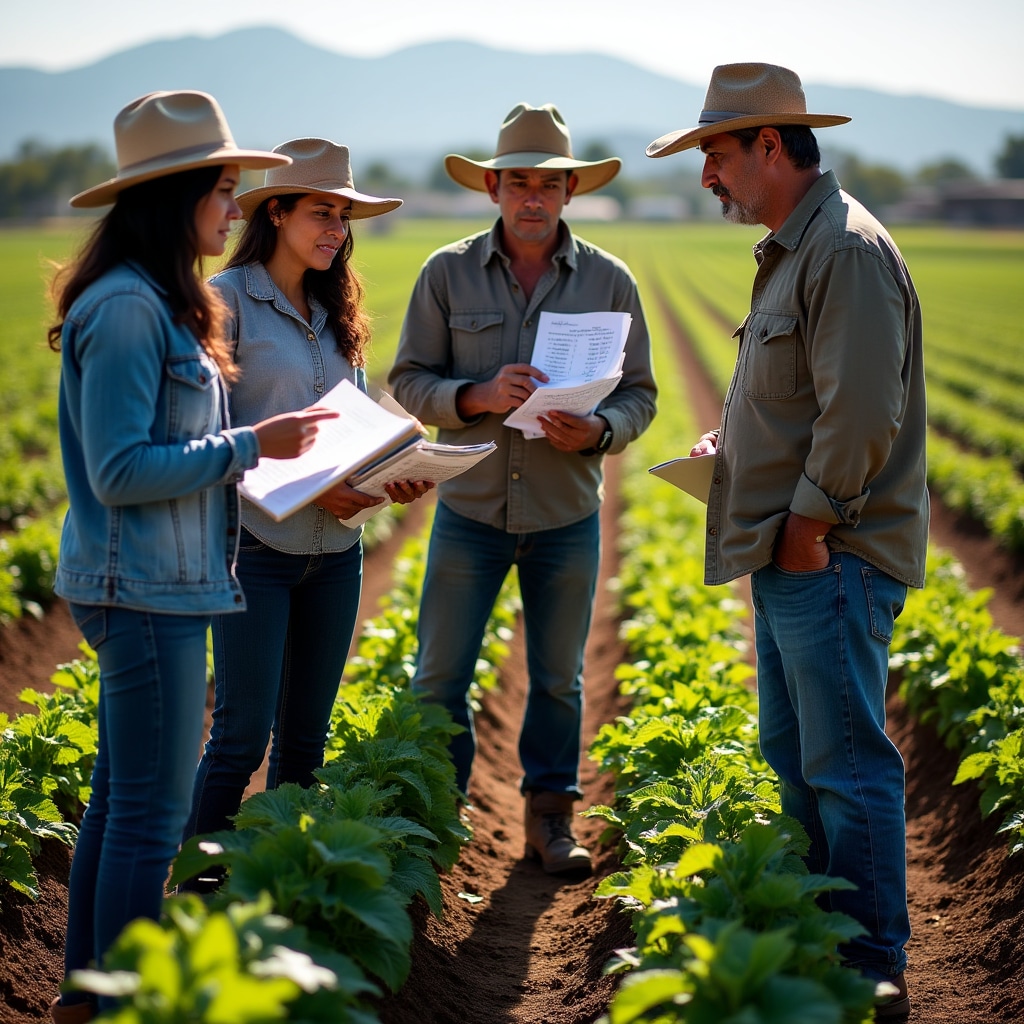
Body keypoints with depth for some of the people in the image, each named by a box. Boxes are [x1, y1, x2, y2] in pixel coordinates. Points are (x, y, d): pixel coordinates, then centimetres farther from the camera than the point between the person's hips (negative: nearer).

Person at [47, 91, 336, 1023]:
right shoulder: (127, 307, -17)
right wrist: (249, 445, -17)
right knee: (152, 814, -4)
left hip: (158, 586, 10)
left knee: (120, 800, 16)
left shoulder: (159, 303, 14)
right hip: (144, 590, -10)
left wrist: (261, 450, 9)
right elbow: (119, 470, -20)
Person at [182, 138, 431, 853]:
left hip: (336, 548, 6)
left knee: (307, 734, 11)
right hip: (256, 543, -6)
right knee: (243, 733, -6)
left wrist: (394, 474, -5)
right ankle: (198, 885, 6)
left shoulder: (335, 311, 14)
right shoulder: (229, 300, -6)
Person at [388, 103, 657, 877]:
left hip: (567, 515, 1)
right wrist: (479, 395, -21)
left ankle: (550, 816, 26)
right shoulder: (447, 274, -2)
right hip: (471, 510, 0)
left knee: (558, 676, 12)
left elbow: (639, 395, 2)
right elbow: (410, 381, -2)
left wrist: (597, 430, -19)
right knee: (439, 676, 4)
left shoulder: (610, 281, 0)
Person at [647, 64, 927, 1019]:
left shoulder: (848, 248, -16)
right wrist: (733, 440, 12)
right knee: (793, 754, 17)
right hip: (789, 556, 11)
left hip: (830, 558, -11)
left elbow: (862, 413, -22)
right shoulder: (791, 250, 17)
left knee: (847, 767, -4)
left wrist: (807, 528, -18)